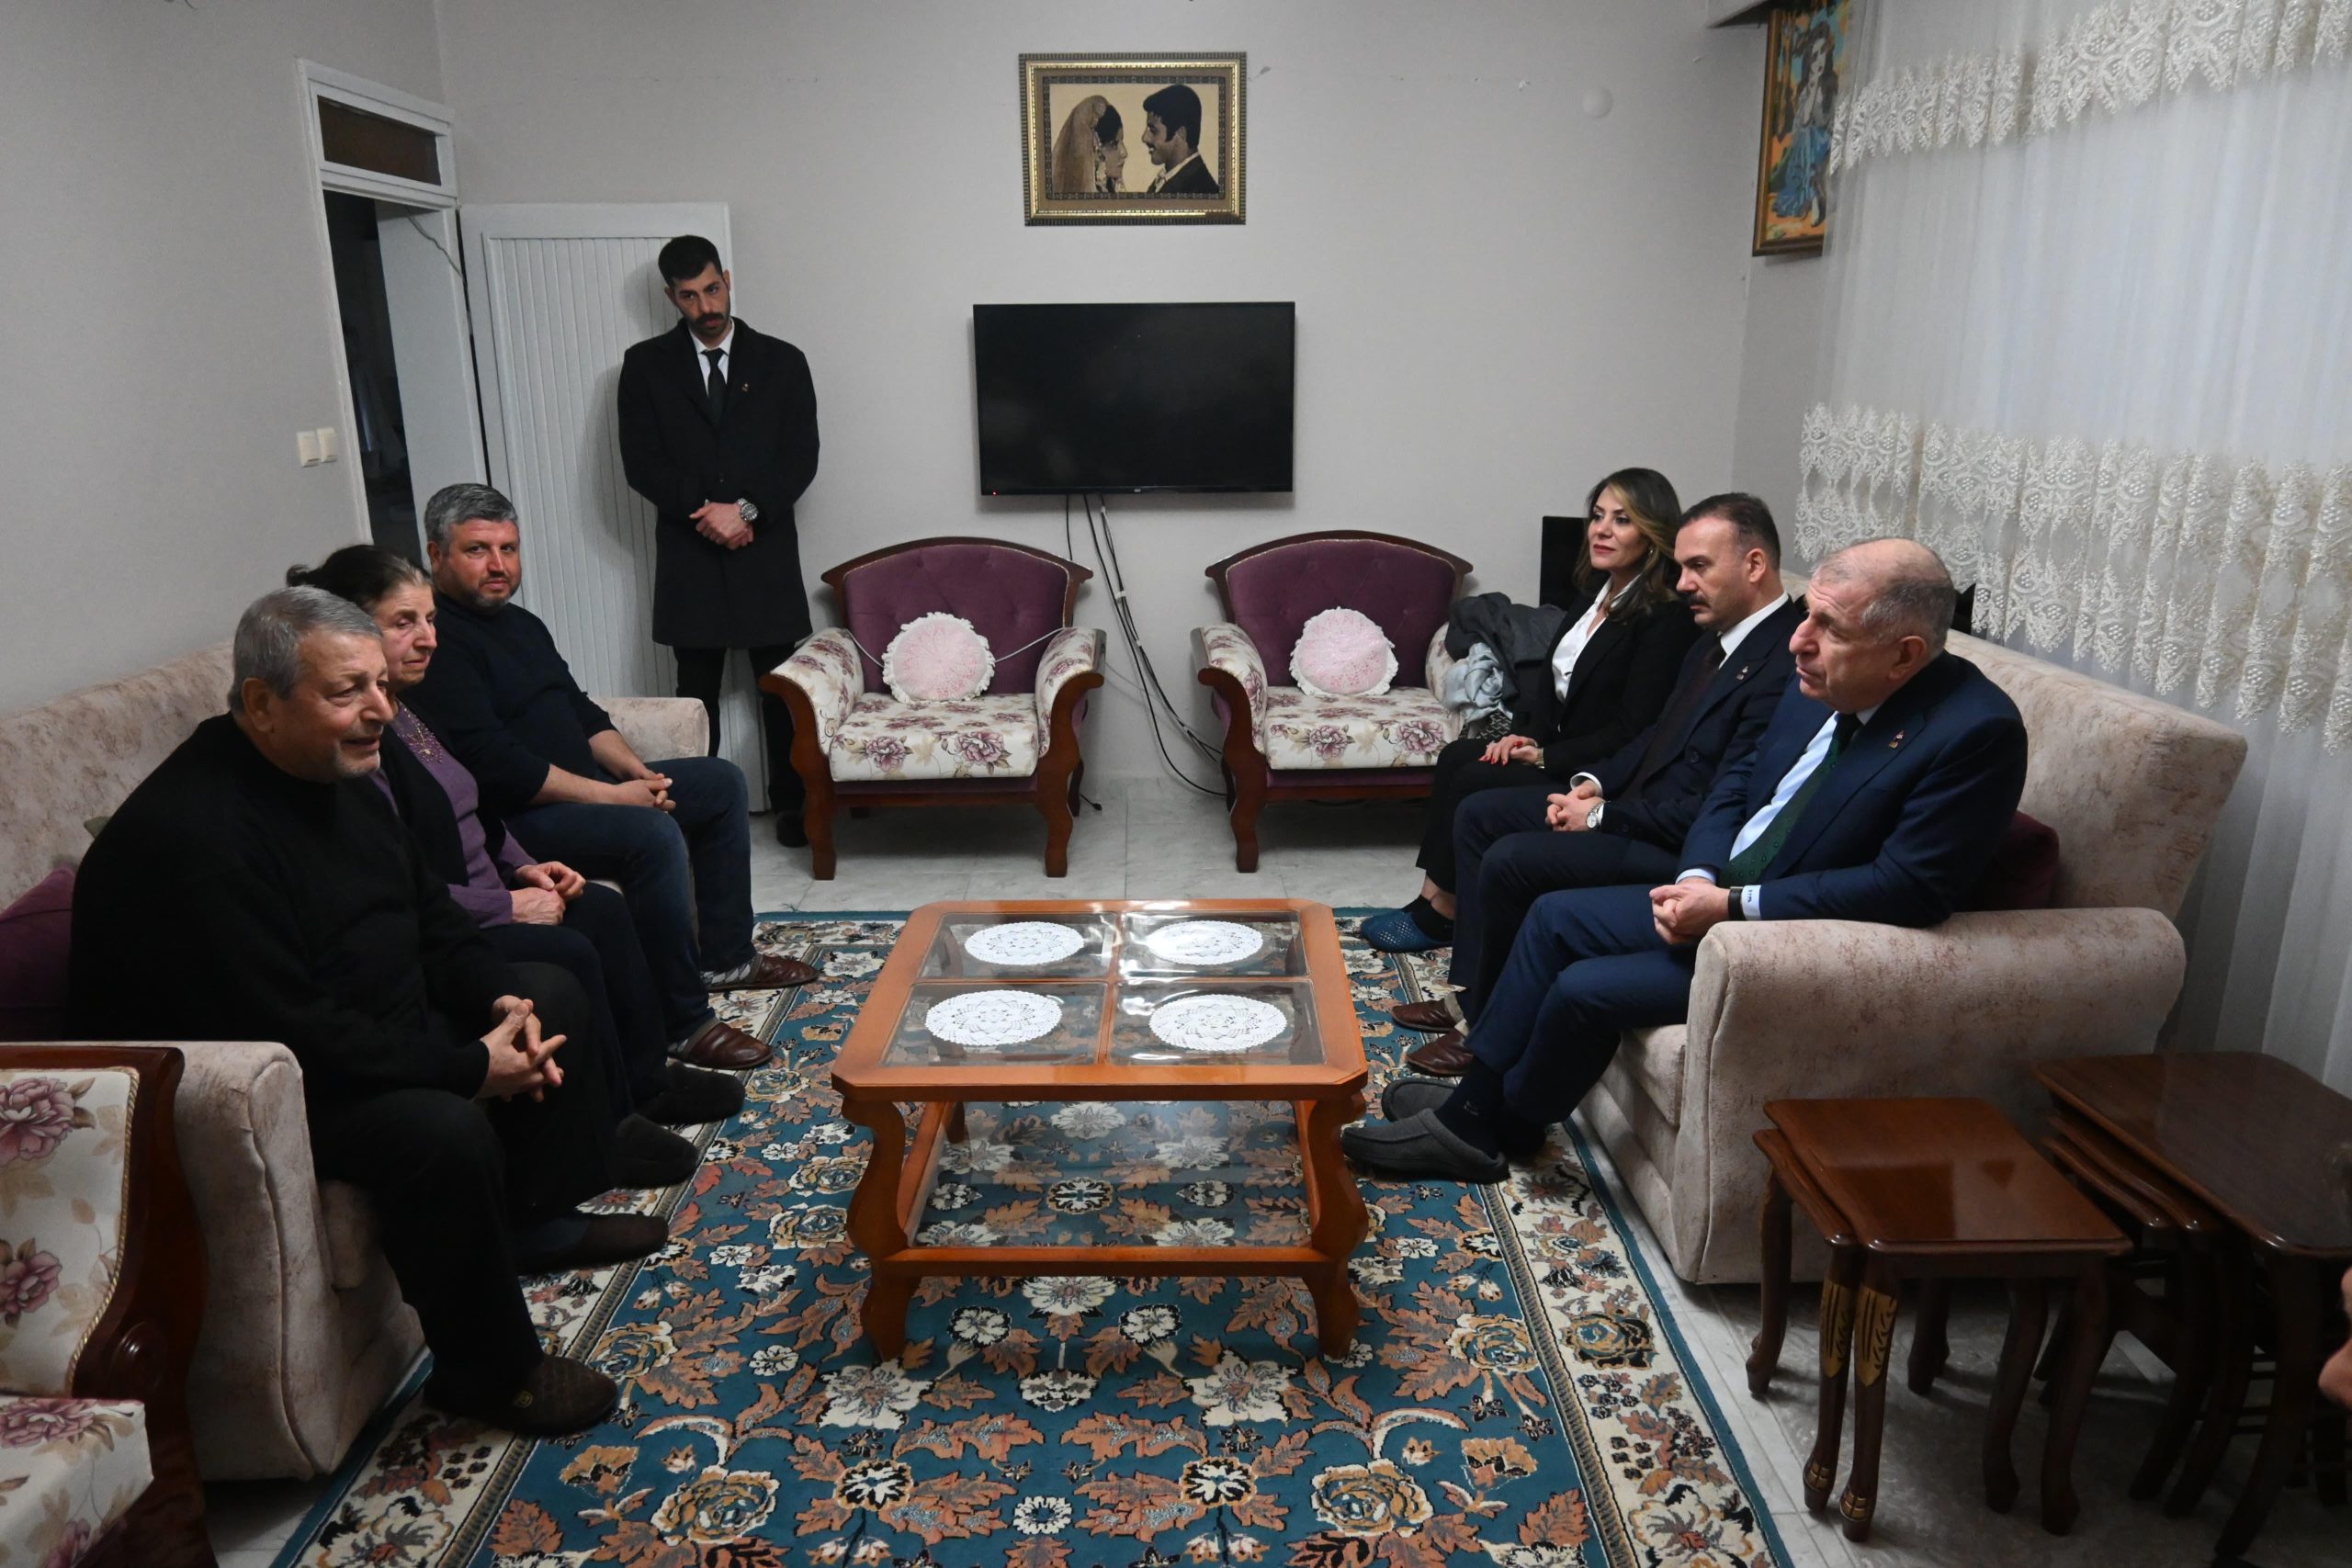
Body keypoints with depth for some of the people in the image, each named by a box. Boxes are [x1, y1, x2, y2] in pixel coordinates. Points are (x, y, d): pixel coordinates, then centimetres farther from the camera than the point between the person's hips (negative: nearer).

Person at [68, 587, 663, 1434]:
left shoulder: (339, 774, 2)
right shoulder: (197, 838, -29)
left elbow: (430, 918, 11)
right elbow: (287, 1035, -32)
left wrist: (498, 997, -7)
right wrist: (467, 1067, -26)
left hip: (373, 1028, 11)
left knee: (550, 996, 13)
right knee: (444, 1131, -33)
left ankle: (539, 1224, 23)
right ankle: (488, 1370, -11)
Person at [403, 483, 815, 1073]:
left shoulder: (520, 622, 16)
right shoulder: (436, 642, -16)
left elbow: (580, 710, 18)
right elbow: (495, 764, -25)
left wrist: (634, 770, 0)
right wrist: (610, 795, -22)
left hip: (589, 787, 11)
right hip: (515, 819, -11)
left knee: (720, 782, 12)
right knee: (653, 835, -33)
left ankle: (724, 957, 16)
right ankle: (681, 1023, -22)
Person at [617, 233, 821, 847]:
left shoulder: (781, 361, 5)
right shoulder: (646, 365, 6)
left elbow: (801, 457, -1)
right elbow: (641, 463, -1)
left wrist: (746, 508, -15)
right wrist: (706, 511, -14)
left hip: (766, 552, 0)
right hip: (688, 555, 0)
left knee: (780, 687, 5)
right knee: (696, 692, 6)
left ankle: (790, 804, 15)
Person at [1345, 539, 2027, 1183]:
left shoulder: (1977, 731, -24)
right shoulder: (1821, 683, -1)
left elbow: (1909, 888, -27)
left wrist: (1734, 906, -26)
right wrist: (1698, 879, -10)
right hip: (1719, 897, 8)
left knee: (1585, 990, -14)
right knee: (1555, 917, 7)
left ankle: (1501, 1132, 13)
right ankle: (1477, 1101, 16)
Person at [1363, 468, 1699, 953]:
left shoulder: (1664, 617, -16)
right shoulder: (1600, 594, 12)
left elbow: (1631, 731, -19)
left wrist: (1547, 757, -17)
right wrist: (1527, 735, -3)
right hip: (1556, 747, 9)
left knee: (1474, 780, -20)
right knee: (1456, 756, -11)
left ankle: (1440, 914, -6)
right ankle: (1431, 901, -12)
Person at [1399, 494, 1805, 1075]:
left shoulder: (1787, 663, -22)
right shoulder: (1718, 638, 9)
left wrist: (1602, 815, -16)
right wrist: (1594, 782, 2)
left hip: (1683, 849, -11)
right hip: (1637, 802, 11)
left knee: (1511, 862, -22)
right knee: (1479, 815, 9)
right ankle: (1470, 994, 13)